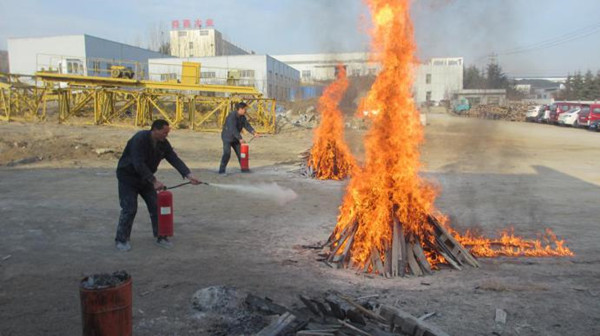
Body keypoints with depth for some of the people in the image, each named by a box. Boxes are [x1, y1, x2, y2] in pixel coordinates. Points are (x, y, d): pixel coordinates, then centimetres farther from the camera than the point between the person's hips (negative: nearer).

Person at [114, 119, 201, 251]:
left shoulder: (163, 143, -7)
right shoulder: (140, 139, -28)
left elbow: (175, 159, -13)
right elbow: (139, 164, -34)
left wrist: (189, 175, -27)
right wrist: (154, 181, -37)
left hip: (145, 177, 7)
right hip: (128, 177, -7)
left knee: (156, 206, 3)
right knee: (129, 209, -10)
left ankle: (160, 237, 13)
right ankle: (121, 240, 5)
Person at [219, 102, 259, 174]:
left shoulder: (242, 117, 1)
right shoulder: (232, 116, -26)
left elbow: (247, 125, -5)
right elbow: (233, 129, -33)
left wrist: (254, 133, -22)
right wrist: (240, 138, -36)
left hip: (234, 138, 8)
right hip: (227, 137, -8)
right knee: (227, 153, -20)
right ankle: (221, 171, -15)